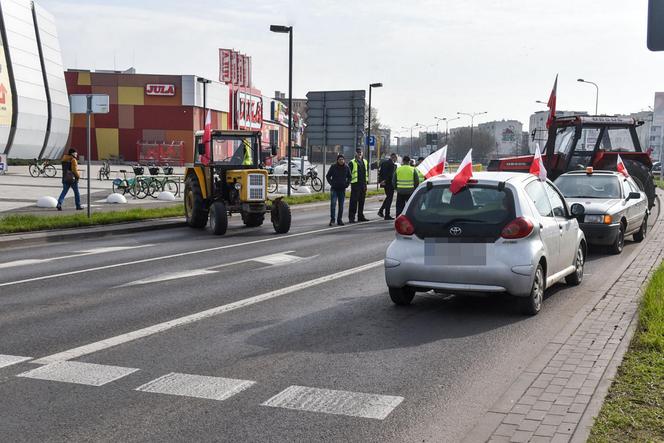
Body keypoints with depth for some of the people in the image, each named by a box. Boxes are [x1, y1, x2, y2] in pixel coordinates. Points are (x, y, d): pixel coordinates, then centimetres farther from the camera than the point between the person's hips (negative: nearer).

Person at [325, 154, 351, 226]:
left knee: (341, 205, 6)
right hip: (334, 189, -3)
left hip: (342, 189, 3)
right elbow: (327, 176, 5)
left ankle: (339, 220, 14)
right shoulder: (333, 167, -4)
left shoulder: (346, 167, 2)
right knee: (333, 204, -13)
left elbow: (349, 177, 15)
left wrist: (347, 184, 3)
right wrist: (331, 183, -4)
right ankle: (332, 219, -7)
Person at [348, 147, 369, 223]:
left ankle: (361, 216, 20)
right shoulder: (352, 163, -4)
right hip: (355, 184, -6)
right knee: (354, 201, -8)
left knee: (362, 201, 11)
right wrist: (349, 181, -12)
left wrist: (366, 180, 17)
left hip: (363, 184, 6)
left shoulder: (365, 162, 16)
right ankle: (351, 218, -7)